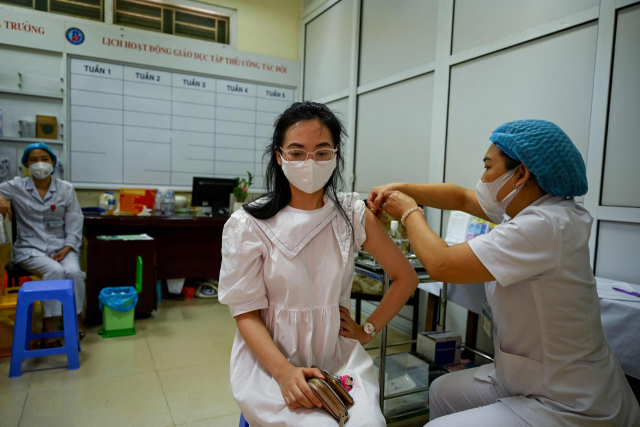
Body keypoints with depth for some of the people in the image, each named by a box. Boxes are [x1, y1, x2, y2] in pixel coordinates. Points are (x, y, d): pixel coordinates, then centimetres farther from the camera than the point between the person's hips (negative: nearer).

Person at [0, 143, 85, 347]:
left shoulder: (66, 189, 4)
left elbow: (74, 224, 2)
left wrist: (66, 248, -10)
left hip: (61, 246, 1)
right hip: (30, 248, -1)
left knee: (73, 272, -29)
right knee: (55, 271, -31)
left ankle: (76, 318, -8)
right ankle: (48, 326, -20)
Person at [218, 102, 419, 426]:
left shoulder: (353, 214, -1)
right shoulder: (247, 225, -7)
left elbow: (406, 278, 9)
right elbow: (246, 313, -8)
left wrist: (368, 329, 3)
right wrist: (284, 372, -21)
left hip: (339, 355, 3)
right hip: (269, 357, -2)